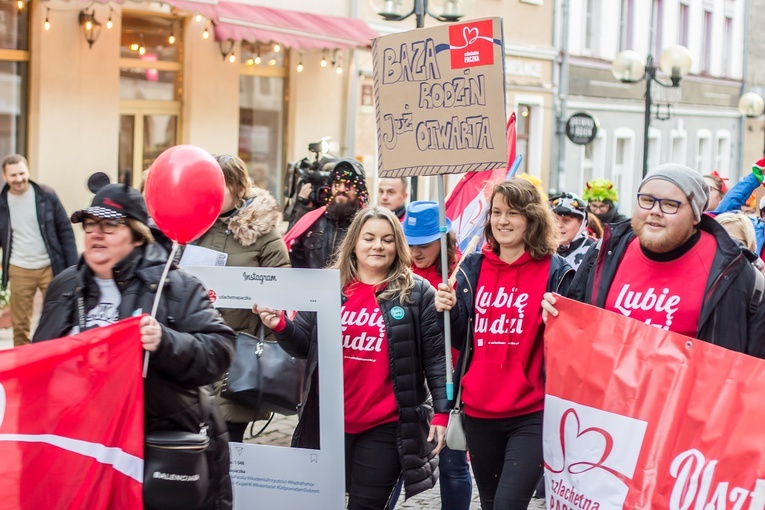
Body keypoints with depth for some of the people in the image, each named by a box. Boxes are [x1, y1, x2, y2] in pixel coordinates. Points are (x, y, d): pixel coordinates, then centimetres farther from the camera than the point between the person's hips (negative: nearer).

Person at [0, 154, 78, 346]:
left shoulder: (46, 196, -2)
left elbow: (65, 231, 2)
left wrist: (73, 268, -3)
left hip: (50, 267, -1)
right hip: (19, 271, 1)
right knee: (20, 326, 6)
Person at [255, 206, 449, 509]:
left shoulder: (417, 293, -3)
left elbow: (435, 357, -3)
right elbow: (304, 346, 10)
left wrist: (442, 411, -8)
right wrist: (280, 326, -10)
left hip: (385, 425, -3)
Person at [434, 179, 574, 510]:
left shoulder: (555, 272, -4)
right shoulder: (473, 267, 8)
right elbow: (461, 340, 12)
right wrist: (449, 311, -7)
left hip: (531, 413, -4)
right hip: (478, 410, 5)